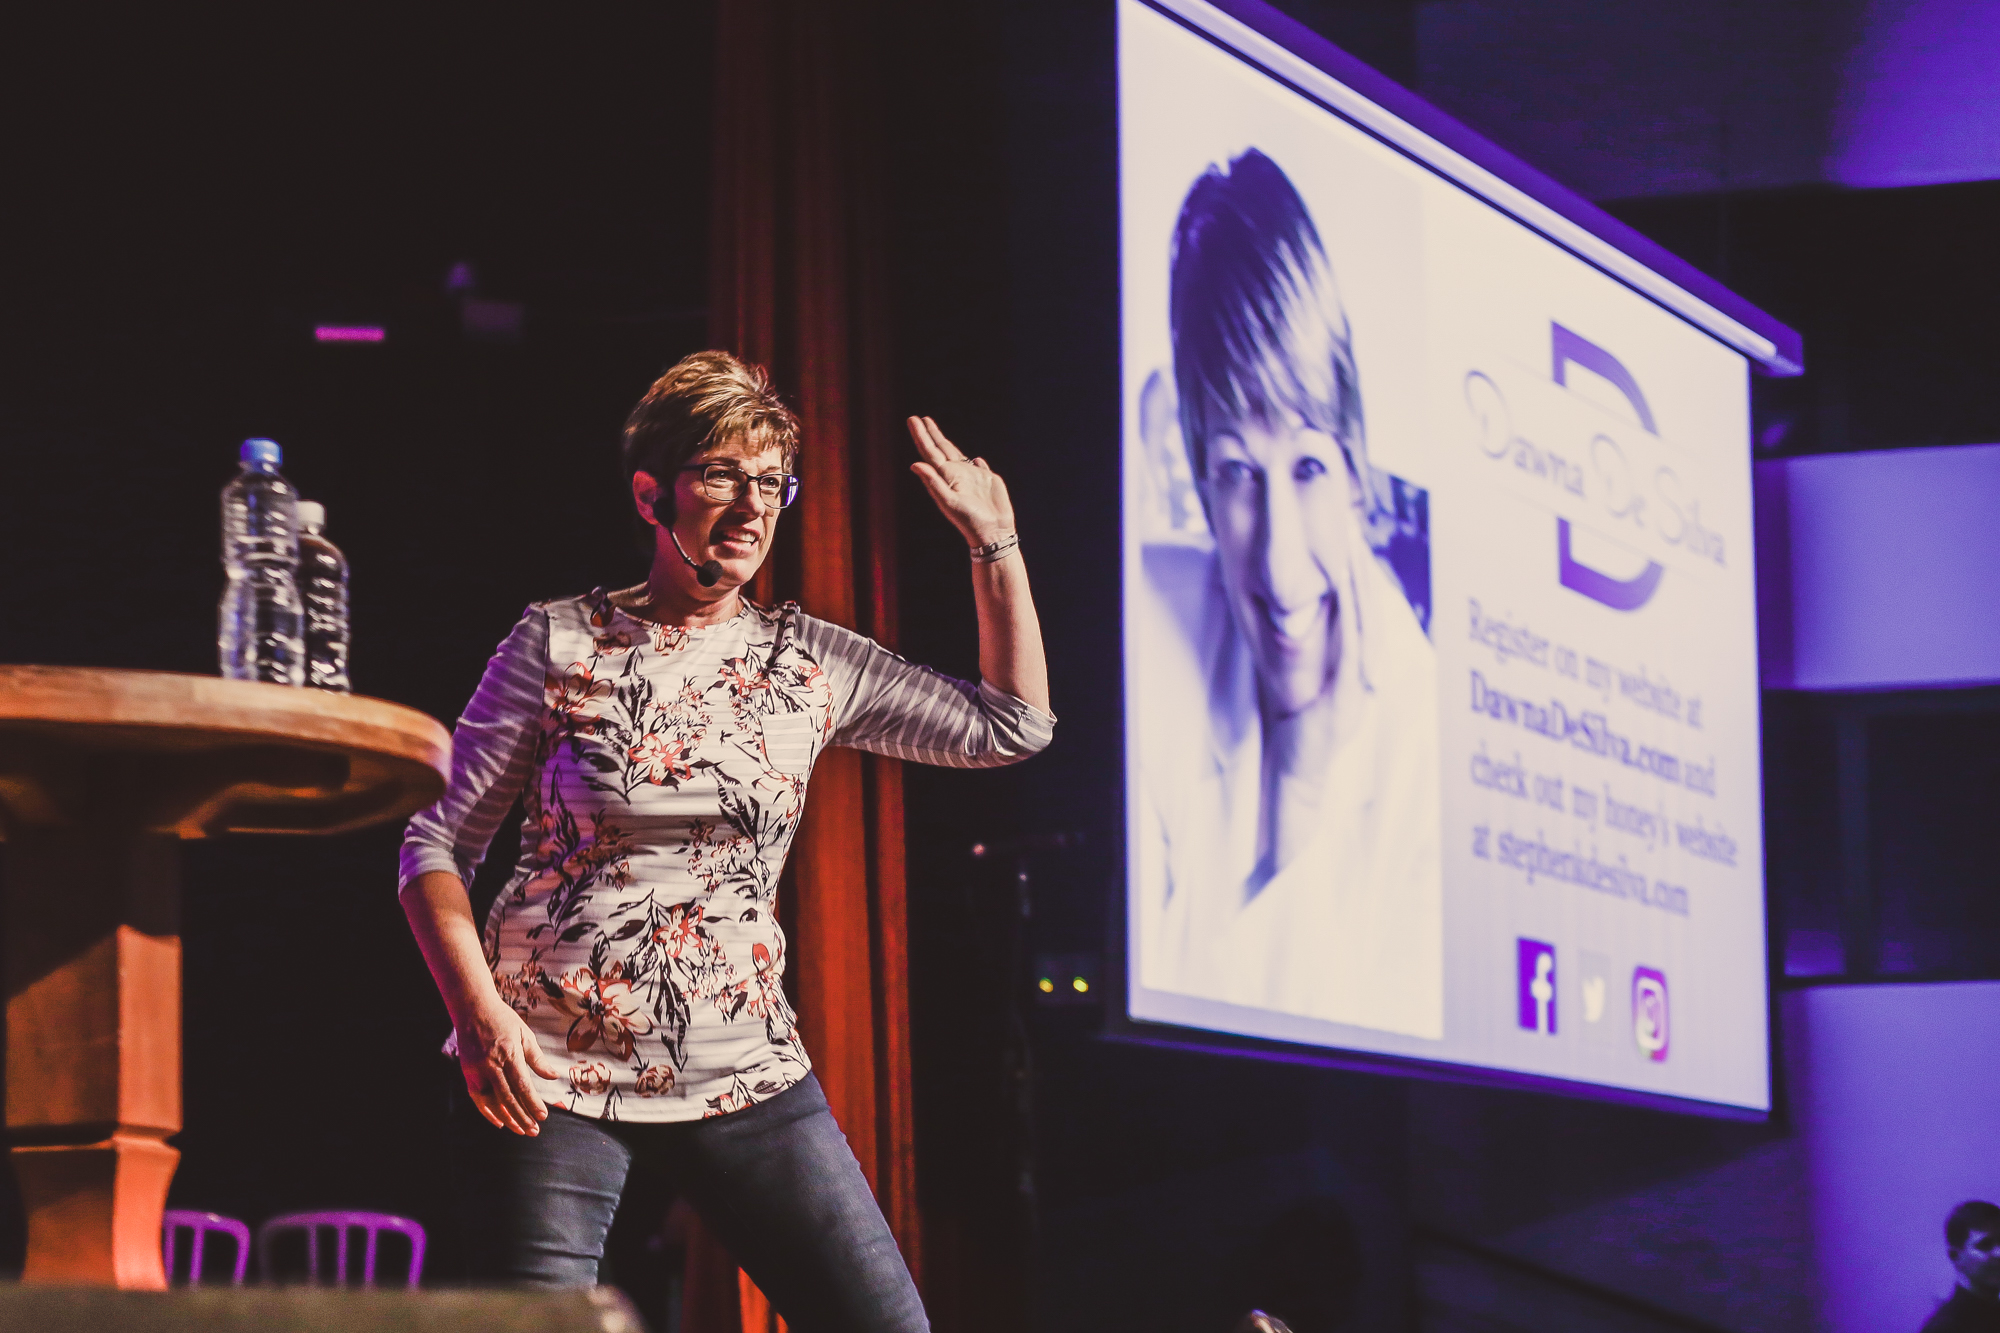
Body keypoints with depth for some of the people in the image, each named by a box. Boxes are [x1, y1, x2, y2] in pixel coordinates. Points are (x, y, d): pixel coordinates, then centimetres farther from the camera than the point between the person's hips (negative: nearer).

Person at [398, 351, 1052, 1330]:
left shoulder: (809, 663, 7)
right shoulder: (561, 645, -1)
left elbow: (1011, 727, 12)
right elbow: (438, 844, 0)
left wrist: (994, 542, 6)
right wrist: (479, 1011, -14)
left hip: (743, 1074, 3)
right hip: (551, 1069, -3)